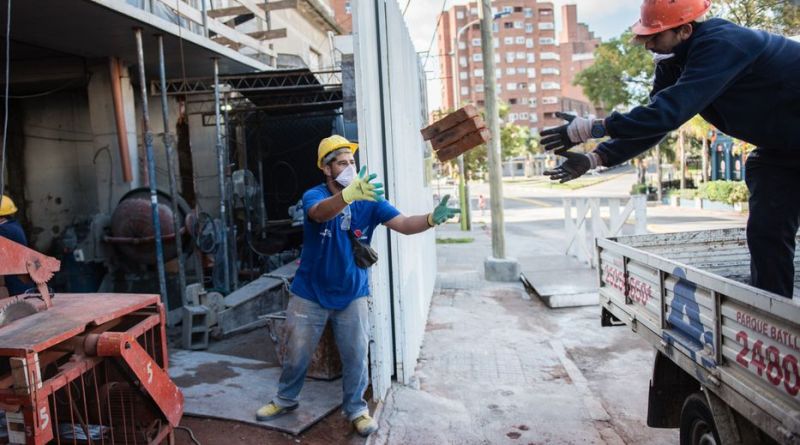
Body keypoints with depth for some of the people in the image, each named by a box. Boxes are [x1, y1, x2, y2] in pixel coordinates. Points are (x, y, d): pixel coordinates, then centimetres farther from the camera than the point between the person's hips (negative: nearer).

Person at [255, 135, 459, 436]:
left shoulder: (369, 200, -8)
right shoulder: (313, 196, -16)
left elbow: (404, 224, -17)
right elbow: (320, 212, -41)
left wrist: (432, 218, -39)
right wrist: (350, 194, -62)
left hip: (352, 293, 2)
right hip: (310, 293, -1)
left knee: (356, 355, 8)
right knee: (297, 353, 14)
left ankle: (356, 409, 28)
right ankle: (285, 400, 39)